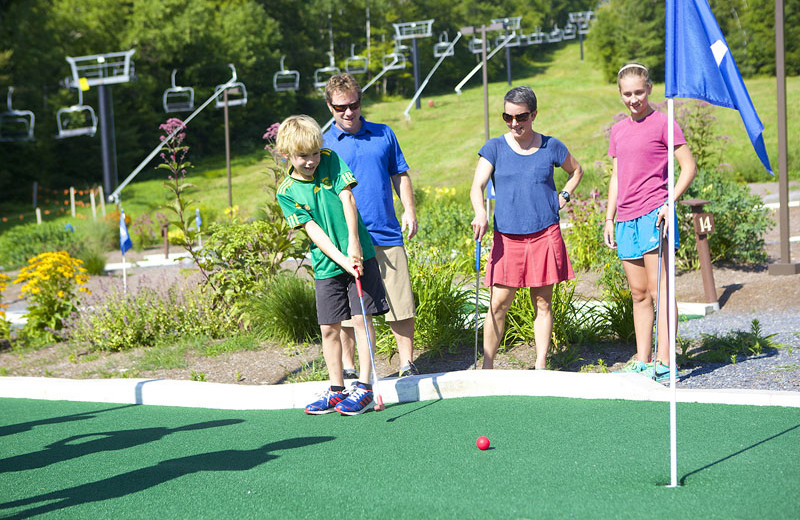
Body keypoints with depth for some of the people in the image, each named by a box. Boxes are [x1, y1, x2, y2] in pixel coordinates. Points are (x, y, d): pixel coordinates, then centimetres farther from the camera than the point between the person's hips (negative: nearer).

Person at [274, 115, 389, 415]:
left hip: (359, 254, -1)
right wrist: (342, 260, -20)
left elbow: (347, 198, -8)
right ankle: (336, 390, 17)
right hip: (326, 265, 1)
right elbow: (312, 229, -10)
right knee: (329, 328, 4)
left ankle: (364, 387, 0)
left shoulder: (331, 161, -2)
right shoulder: (286, 192, -4)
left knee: (361, 319, -5)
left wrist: (353, 243, -17)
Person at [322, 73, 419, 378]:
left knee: (401, 305, 2)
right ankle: (348, 369, 16)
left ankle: (407, 364, 15)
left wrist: (409, 209, 5)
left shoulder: (383, 135, 12)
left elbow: (400, 175, 19)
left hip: (387, 235, 2)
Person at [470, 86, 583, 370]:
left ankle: (541, 365, 13)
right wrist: (480, 214, -26)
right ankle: (487, 365, 6)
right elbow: (477, 186, -7)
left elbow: (576, 170, 24)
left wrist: (563, 197, 7)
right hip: (507, 237, -1)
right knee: (498, 304, -4)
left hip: (544, 235, 1)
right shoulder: (495, 147, 3)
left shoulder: (550, 146, 6)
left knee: (542, 303, 5)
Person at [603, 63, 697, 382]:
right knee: (638, 293, 8)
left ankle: (664, 364, -8)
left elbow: (689, 167, -5)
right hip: (626, 220, 7)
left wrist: (670, 203, -15)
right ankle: (642, 362, 11)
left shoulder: (662, 123, -3)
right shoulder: (617, 131, 17)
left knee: (658, 290, -8)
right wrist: (609, 218, 16)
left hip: (654, 215, -7)